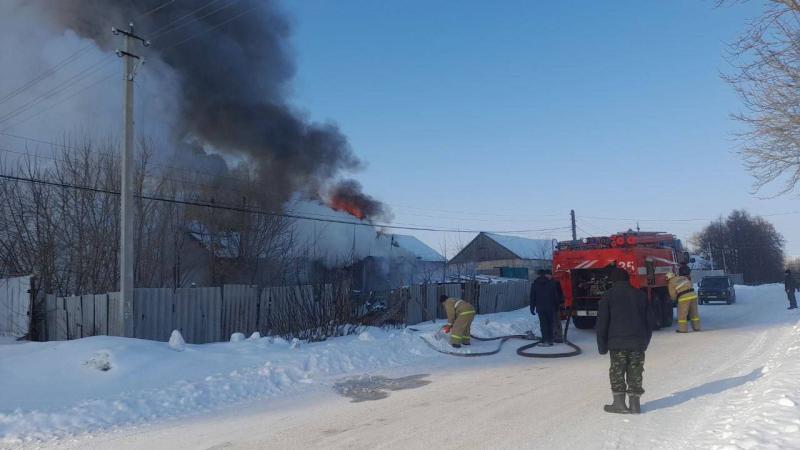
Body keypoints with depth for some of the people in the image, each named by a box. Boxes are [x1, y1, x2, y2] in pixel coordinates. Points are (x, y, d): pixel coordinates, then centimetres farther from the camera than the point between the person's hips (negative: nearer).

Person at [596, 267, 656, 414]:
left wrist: (602, 346, 3)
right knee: (635, 372, 9)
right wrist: (645, 341, 19)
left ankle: (619, 403, 4)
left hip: (617, 342, -3)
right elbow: (651, 320, 13)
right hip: (638, 342, 4)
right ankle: (635, 403, 12)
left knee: (617, 372, 4)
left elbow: (602, 323, -3)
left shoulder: (608, 296, 0)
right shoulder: (640, 295, 11)